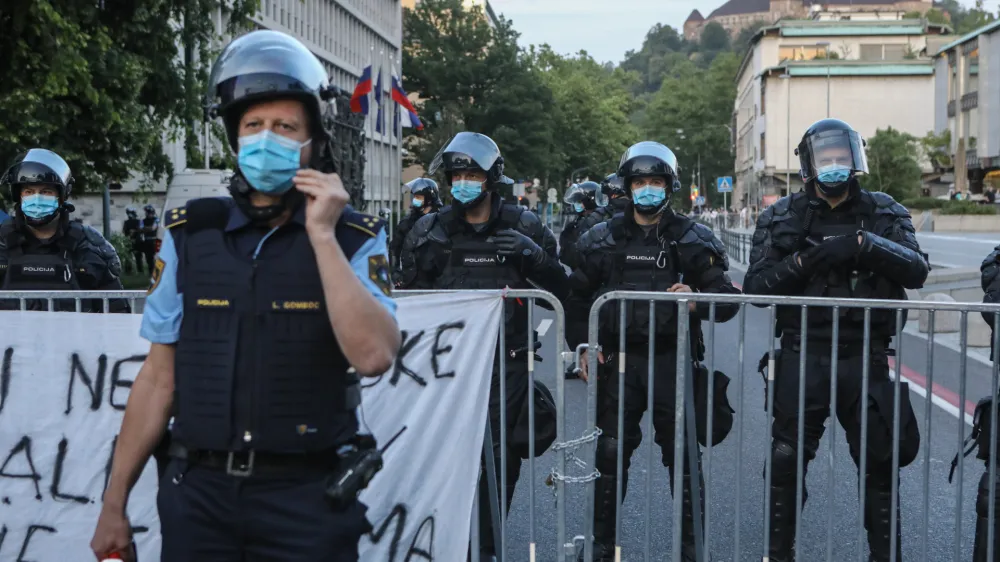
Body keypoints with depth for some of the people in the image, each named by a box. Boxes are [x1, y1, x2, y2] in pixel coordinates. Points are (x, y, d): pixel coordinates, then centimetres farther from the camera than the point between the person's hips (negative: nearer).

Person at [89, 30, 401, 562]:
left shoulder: (353, 238, -4)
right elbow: (160, 378, 6)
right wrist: (114, 502, 7)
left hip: (306, 496, -2)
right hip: (199, 491, 2)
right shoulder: (189, 234, 2)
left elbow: (373, 356, -20)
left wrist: (322, 236, -19)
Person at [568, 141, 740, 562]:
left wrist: (696, 301, -22)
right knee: (611, 452, 5)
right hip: (619, 359, 1)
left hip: (673, 361, -1)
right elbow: (577, 296, 15)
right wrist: (581, 346, 4)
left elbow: (728, 301, -2)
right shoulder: (603, 240, 7)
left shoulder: (692, 240, 2)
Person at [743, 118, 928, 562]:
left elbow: (916, 271, -8)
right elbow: (755, 287, -2)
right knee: (787, 461, 7)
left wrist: (863, 244, -21)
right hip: (802, 356, 0)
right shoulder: (782, 218, 5)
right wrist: (804, 261, -16)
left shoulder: (884, 214, 6)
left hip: (866, 359, 0)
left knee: (880, 465, 7)